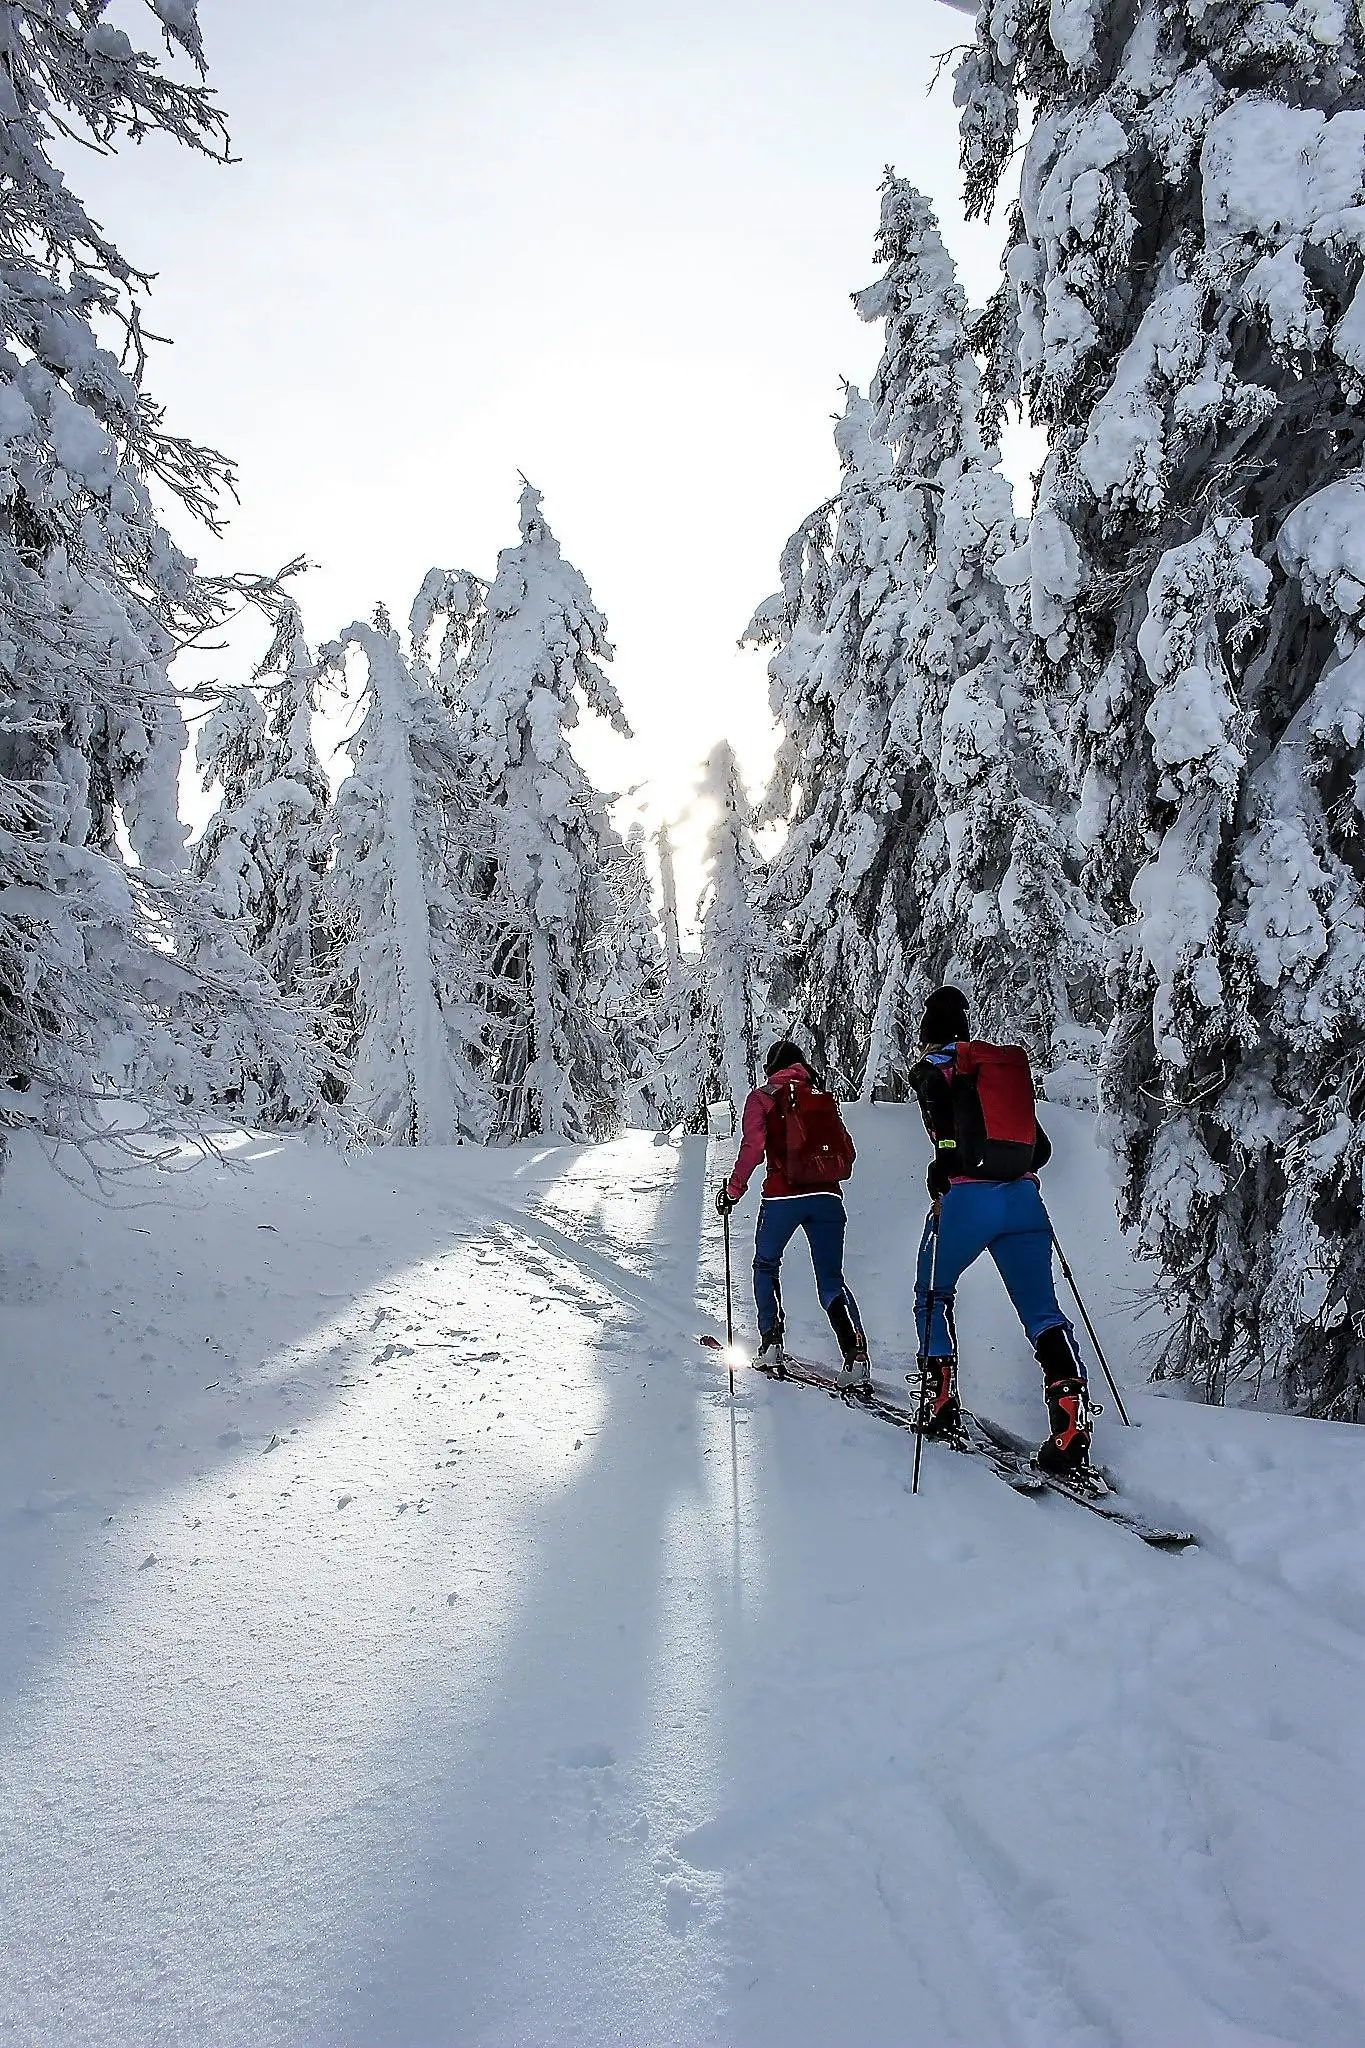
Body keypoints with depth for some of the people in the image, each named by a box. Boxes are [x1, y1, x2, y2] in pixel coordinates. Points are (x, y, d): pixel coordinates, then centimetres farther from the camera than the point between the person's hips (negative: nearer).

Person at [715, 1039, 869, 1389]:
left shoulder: (762, 1097, 5)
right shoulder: (822, 1097, 16)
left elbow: (753, 1146, -9)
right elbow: (846, 1152, 15)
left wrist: (733, 1190, -2)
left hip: (782, 1196, -3)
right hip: (827, 1197, 3)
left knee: (765, 1265, 22)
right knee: (832, 1279, 6)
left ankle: (771, 1342, 15)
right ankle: (856, 1352, -13)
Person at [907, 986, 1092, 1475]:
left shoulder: (933, 1066, 6)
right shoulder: (1008, 1067, 23)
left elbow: (950, 1126, -14)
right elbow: (1041, 1148, 21)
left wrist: (942, 1177, -4)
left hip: (967, 1197, -4)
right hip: (1024, 1198, 4)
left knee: (932, 1296, 18)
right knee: (1042, 1311, 0)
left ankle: (941, 1402, 15)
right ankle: (1071, 1416, -18)